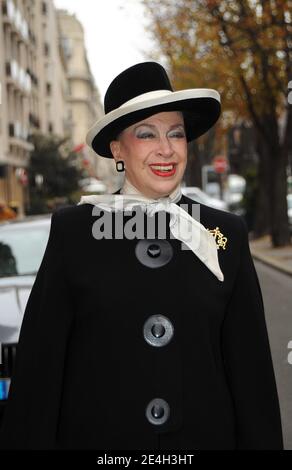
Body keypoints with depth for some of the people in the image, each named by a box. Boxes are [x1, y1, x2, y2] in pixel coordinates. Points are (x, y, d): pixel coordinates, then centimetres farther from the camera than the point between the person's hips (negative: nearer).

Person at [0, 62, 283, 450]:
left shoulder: (227, 234, 0)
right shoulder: (73, 230, -5)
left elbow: (250, 364, 2)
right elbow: (40, 360, -4)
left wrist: (262, 441, -1)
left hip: (206, 437, 2)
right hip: (97, 436, -1)